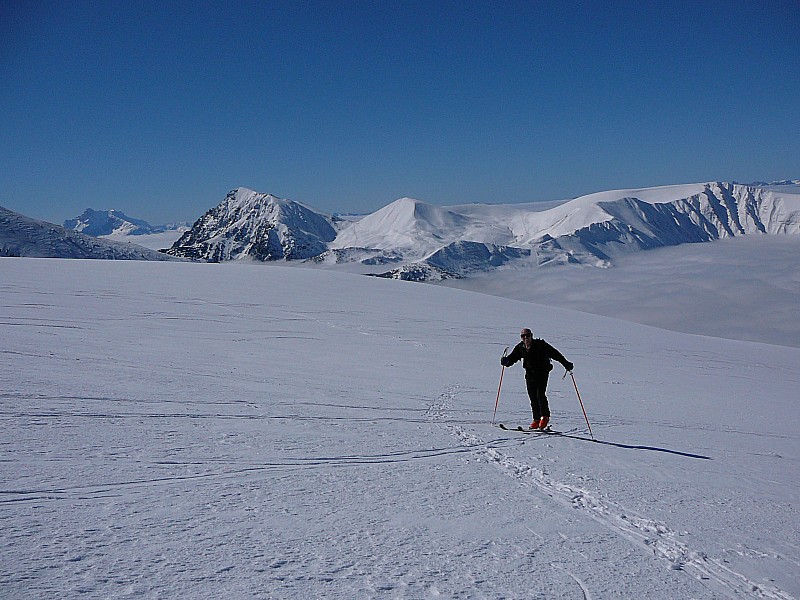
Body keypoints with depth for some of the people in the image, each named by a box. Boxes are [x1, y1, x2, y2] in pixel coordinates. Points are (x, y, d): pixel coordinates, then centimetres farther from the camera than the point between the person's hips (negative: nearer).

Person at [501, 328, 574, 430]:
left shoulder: (540, 344, -12)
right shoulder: (520, 348, 1)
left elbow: (555, 353, -12)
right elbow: (512, 358, 0)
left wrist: (566, 363, -19)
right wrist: (506, 361, -25)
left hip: (542, 372, -4)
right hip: (530, 373, 4)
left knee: (540, 394, -15)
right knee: (533, 397, 2)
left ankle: (545, 417, -1)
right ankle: (536, 419, 11)